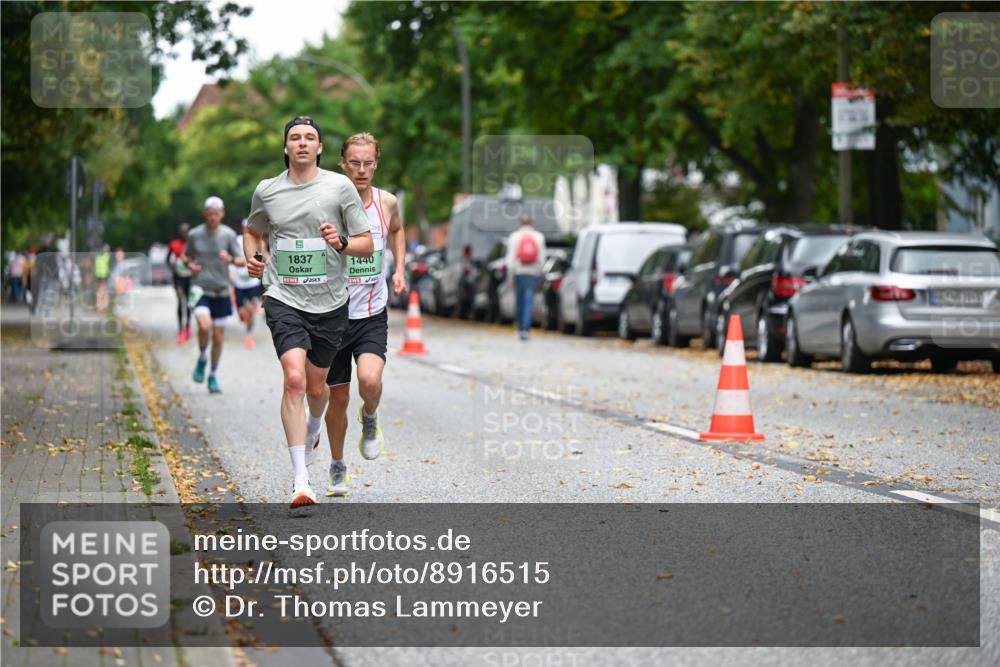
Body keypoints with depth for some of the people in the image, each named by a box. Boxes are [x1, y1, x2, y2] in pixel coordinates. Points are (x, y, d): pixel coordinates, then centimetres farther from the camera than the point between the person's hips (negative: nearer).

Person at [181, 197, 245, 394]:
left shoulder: (228, 235, -1)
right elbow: (185, 256, 16)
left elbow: (242, 261, -2)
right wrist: (189, 264, -7)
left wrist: (230, 259, -24)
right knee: (204, 326, -26)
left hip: (221, 291, 1)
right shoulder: (194, 234, 1)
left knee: (218, 338, 4)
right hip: (200, 289, -1)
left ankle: (213, 376, 22)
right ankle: (202, 359, 2)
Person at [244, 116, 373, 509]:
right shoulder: (266, 190, 4)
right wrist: (251, 256, 2)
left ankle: (313, 430, 51)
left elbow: (367, 244, 2)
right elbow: (253, 231, 23)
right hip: (283, 298, -1)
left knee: (316, 386, 13)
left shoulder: (340, 187, -1)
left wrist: (341, 242, -18)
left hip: (329, 301, 1)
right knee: (294, 379, -19)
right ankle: (300, 479, -18)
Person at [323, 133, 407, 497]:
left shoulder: (387, 203, -1)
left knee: (370, 380, -23)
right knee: (339, 396, 7)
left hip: (373, 314, 1)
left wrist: (399, 269, 11)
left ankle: (369, 419, 12)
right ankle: (337, 467, 28)